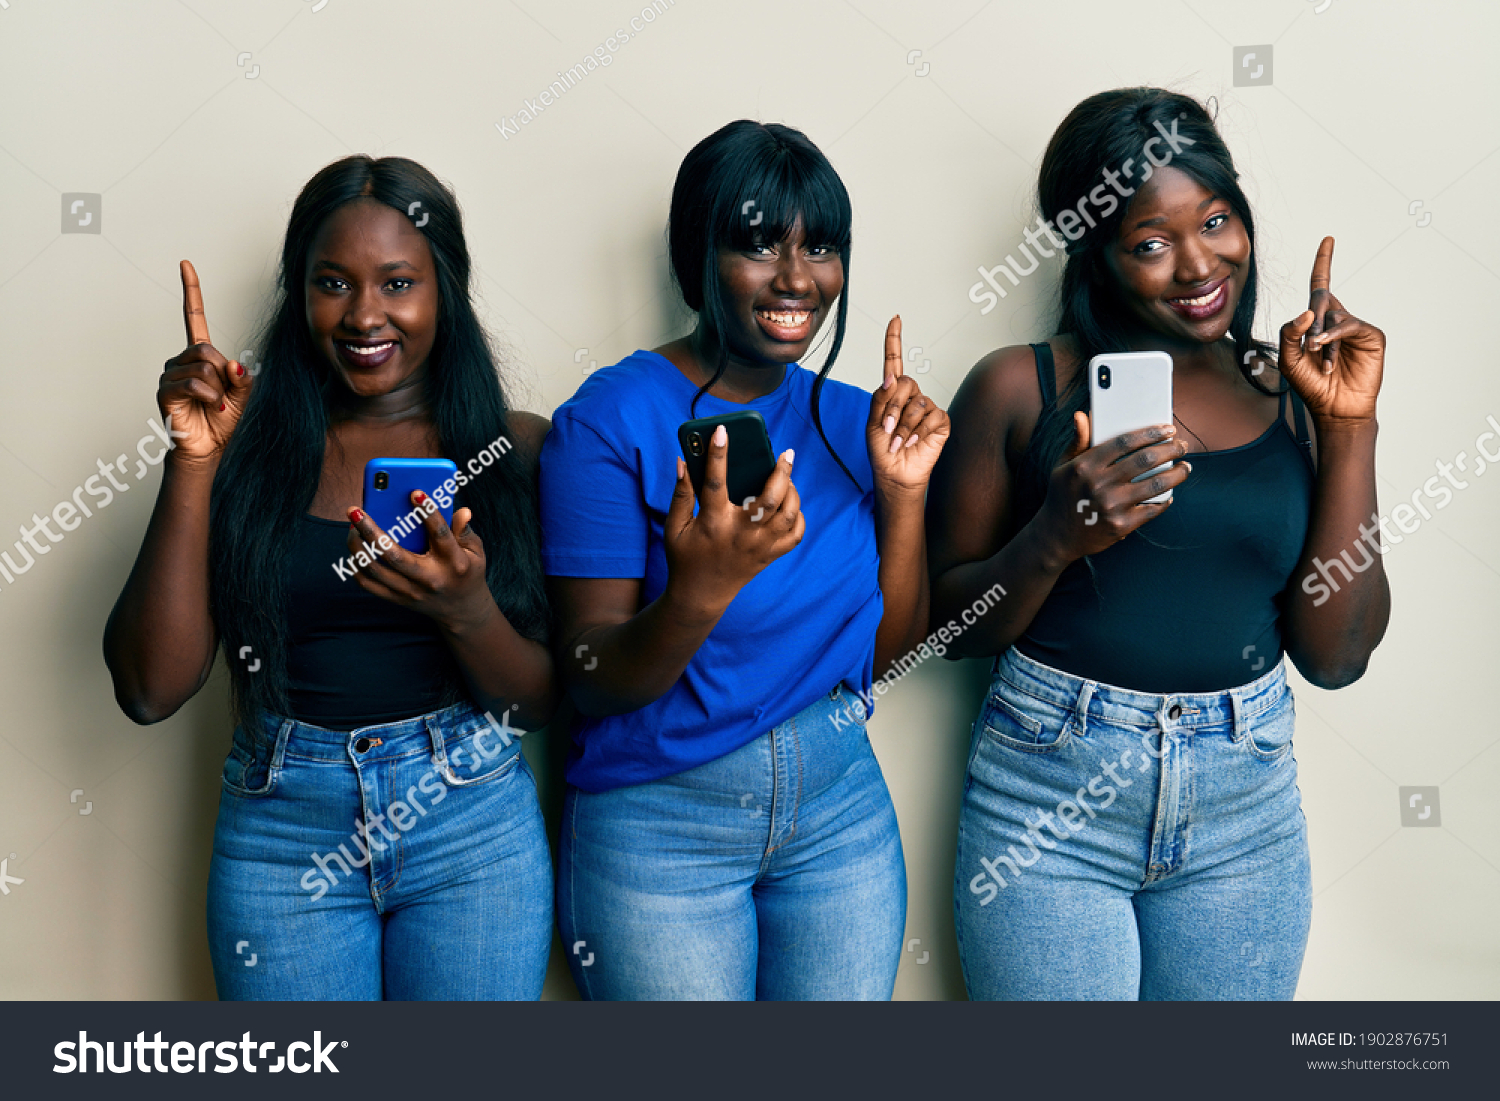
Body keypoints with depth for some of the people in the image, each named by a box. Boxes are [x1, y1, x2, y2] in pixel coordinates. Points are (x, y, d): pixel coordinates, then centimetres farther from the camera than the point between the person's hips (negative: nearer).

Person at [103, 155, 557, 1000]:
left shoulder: (516, 447, -1)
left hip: (475, 828, 0)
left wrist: (465, 609, -22)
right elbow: (151, 689, -9)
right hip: (282, 828, 0)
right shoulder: (251, 442, -1)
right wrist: (196, 459, -14)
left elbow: (541, 701, -2)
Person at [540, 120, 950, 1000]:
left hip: (840, 804, 4)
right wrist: (699, 590, -34)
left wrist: (905, 490, -9)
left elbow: (887, 650, 3)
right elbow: (593, 684, -16)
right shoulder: (610, 421, -13)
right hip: (660, 824, -4)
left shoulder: (848, 419, 2)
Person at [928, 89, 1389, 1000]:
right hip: (1049, 797, -2)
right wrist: (1055, 540, -20)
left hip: (1246, 811, 3)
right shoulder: (1020, 388, -4)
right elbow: (947, 625, -3)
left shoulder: (1293, 393, 4)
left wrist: (1350, 430, -5)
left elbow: (1336, 655, -1)